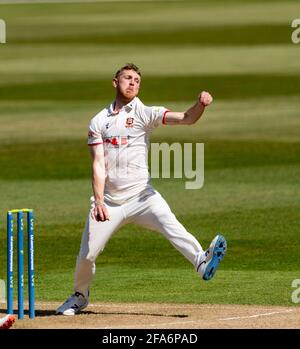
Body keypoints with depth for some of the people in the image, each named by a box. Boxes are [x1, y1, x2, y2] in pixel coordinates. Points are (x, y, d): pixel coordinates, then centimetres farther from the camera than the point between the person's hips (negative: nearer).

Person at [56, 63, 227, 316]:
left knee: (171, 225, -29)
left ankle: (202, 263, -49)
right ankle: (80, 297, 29)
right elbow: (98, 164, 0)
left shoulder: (145, 114, 3)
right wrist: (99, 202, -14)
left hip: (141, 196, -2)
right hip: (109, 199, 2)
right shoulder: (99, 122, 7)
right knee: (87, 255, 2)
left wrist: (201, 105, -33)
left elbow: (186, 119, -10)